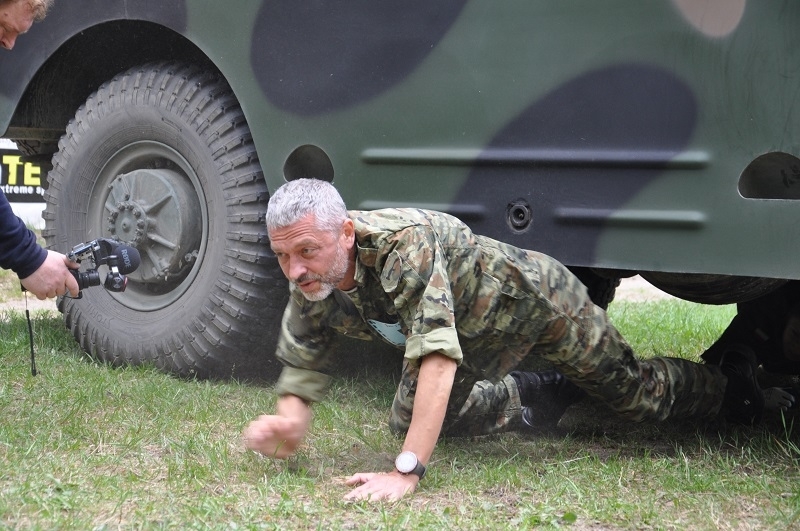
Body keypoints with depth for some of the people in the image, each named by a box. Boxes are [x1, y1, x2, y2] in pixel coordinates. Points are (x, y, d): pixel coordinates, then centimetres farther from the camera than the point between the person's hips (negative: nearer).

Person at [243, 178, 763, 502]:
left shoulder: (403, 244, -45)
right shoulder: (309, 288, -22)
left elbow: (439, 357, -51)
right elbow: (302, 375, -14)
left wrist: (405, 471, -57)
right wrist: (286, 424, -39)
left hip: (535, 298, -6)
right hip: (483, 337, 6)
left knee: (637, 393, 11)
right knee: (410, 418, 11)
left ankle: (725, 383, 44)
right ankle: (527, 392, 34)